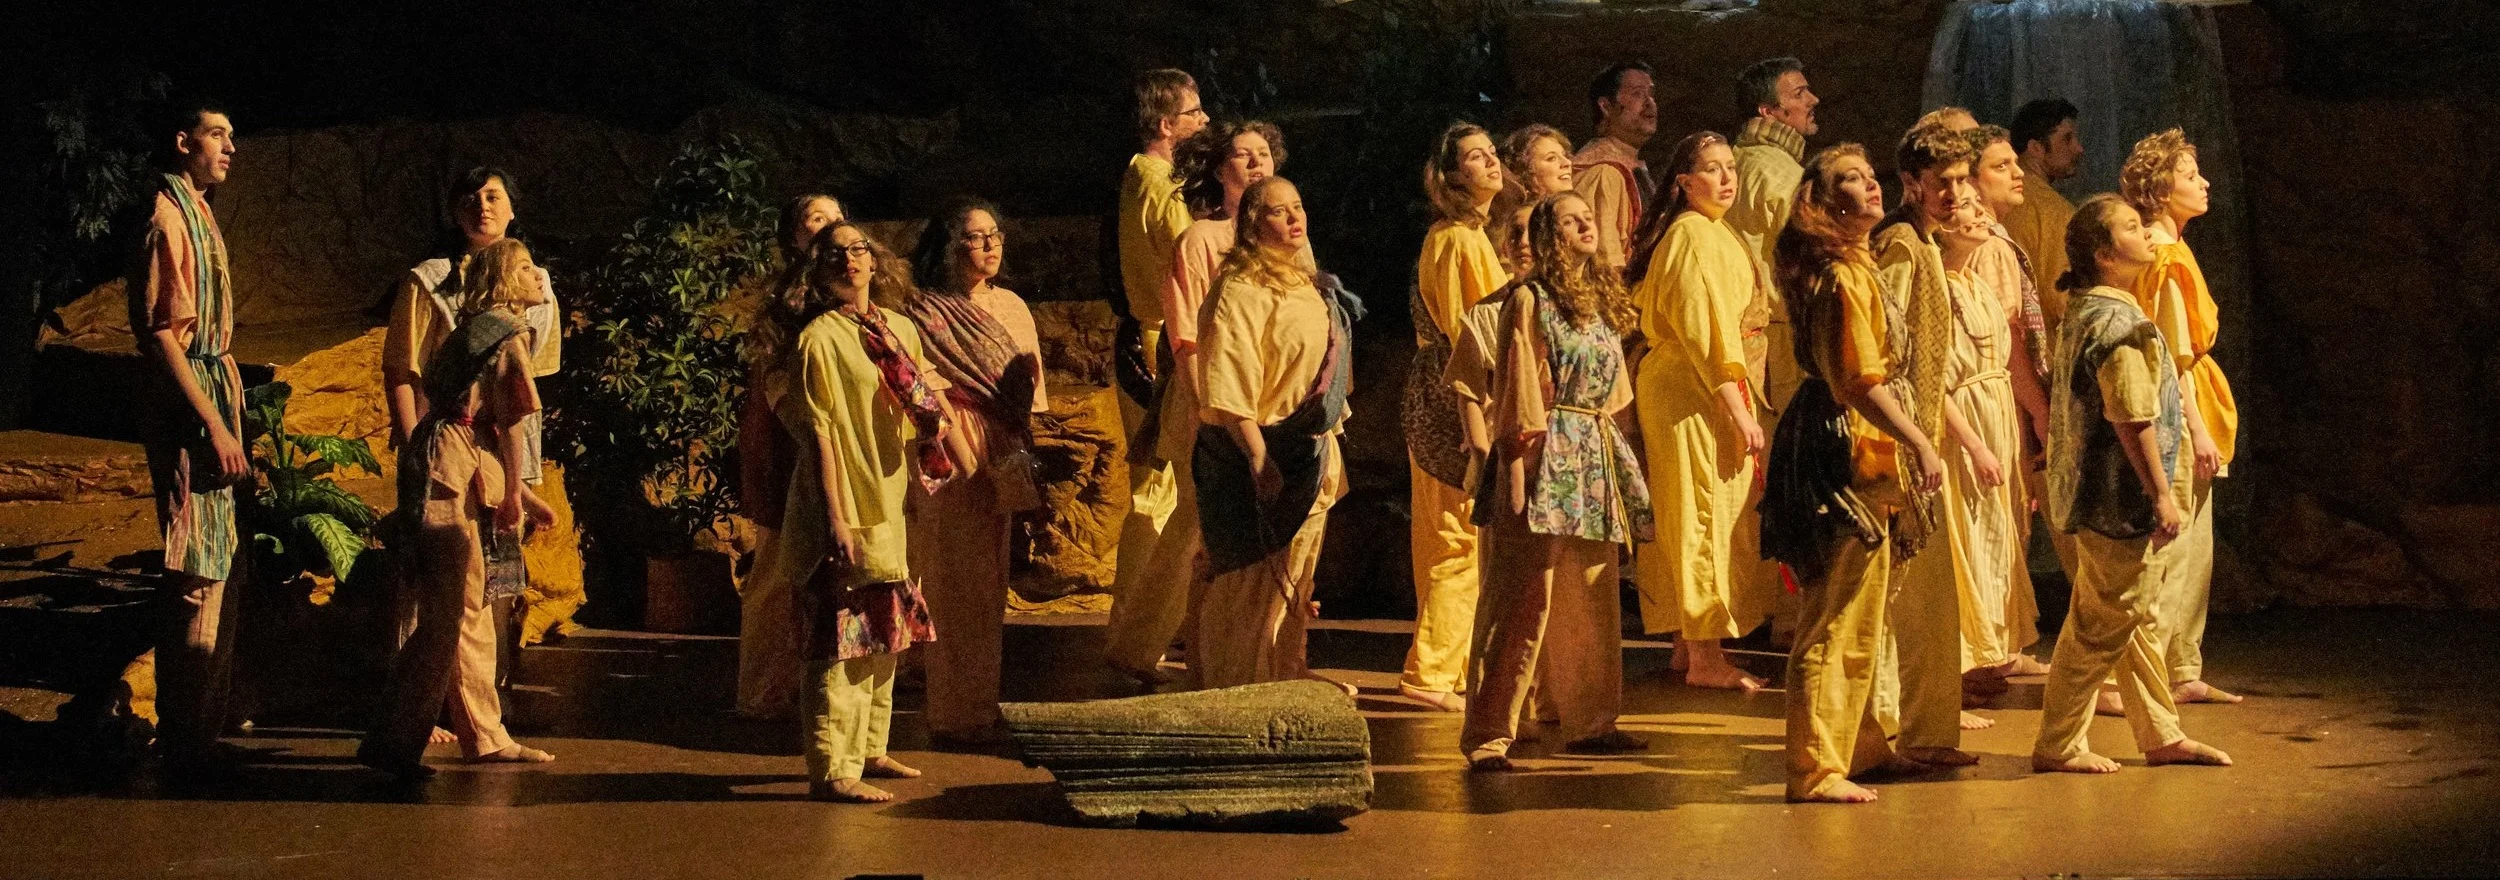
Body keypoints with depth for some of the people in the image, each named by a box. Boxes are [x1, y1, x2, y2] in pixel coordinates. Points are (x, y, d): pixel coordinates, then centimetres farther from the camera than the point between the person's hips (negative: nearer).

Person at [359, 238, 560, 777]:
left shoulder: (478, 331, 25)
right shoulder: (510, 333, -4)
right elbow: (512, 421, -8)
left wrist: (524, 496, 23)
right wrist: (514, 495, 1)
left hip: (457, 476, 10)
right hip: (447, 474, -10)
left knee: (471, 612, 13)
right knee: (444, 617, -11)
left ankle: (485, 737, 19)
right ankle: (392, 743, -11)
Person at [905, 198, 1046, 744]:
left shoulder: (1012, 308, 13)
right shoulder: (922, 314, -5)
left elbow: (1031, 392, 15)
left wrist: (1025, 462, 8)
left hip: (1001, 466, 6)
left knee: (989, 586, 10)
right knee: (953, 584, -2)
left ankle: (983, 705, 18)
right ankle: (955, 714, 5)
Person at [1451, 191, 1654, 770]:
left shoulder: (1598, 301, 17)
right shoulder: (1528, 300, -4)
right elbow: (1516, 393, -9)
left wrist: (1615, 464, 17)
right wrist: (1516, 468, -16)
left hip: (1596, 461, 8)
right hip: (1546, 458, -8)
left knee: (1594, 599, 12)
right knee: (1524, 602, -10)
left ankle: (1590, 722, 23)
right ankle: (1487, 735, -8)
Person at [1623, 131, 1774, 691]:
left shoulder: (1714, 232, 18)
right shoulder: (1695, 235, -15)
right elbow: (1704, 329, -21)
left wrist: (1741, 401, 19)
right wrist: (1739, 410, -22)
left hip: (1702, 388, 10)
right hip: (1700, 392, -10)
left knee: (1695, 515, 14)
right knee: (1706, 516, -7)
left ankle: (1689, 643, 21)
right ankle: (1706, 657, -3)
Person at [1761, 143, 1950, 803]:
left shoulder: (1856, 268, 17)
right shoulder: (1844, 277, -16)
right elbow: (1861, 380, -22)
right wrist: (1918, 443, -23)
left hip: (1862, 452, 11)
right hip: (1847, 450, -11)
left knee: (1863, 618, 19)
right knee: (1840, 620, -8)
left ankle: (1862, 746, 31)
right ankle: (1815, 769, -6)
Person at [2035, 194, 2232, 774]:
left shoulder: (2085, 312, 13)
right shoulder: (2119, 323, -20)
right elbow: (2133, 419, -24)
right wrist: (2163, 495, -20)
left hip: (2104, 494, 11)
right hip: (2124, 499, -11)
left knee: (2142, 618, 17)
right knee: (2104, 625, -3)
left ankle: (2162, 735, 26)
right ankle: (2057, 747, 4)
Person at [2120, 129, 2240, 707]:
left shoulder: (2168, 250, 16)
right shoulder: (2165, 255, -14)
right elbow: (2174, 353, -18)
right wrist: (2197, 430, -19)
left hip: (2186, 408, 10)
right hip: (2177, 412, -10)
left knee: (2194, 552, 13)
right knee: (2170, 552, -8)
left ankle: (2183, 673, 18)